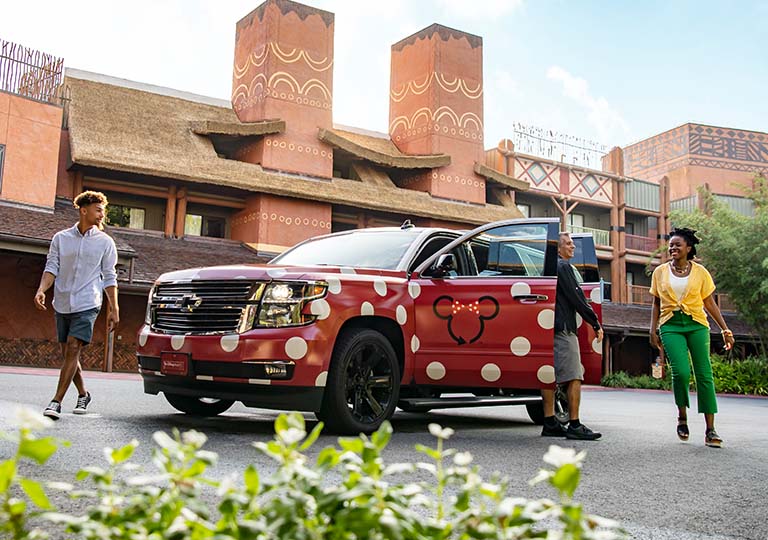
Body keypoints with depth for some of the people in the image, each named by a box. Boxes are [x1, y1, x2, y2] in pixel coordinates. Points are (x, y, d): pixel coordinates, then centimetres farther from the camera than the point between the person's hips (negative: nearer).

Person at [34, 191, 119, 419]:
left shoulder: (105, 242, 4)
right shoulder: (60, 238, 7)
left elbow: (109, 277, 6)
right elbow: (51, 268, 3)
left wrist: (114, 309, 2)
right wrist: (41, 290, -17)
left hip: (87, 304, -3)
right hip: (63, 304, 3)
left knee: (73, 349, -14)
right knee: (67, 353, 9)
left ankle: (56, 401, -11)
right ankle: (83, 394, 28)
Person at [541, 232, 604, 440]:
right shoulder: (564, 267, -9)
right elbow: (577, 298, -13)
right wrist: (596, 324, -7)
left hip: (548, 328, 10)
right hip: (563, 328, -10)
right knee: (574, 377, -7)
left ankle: (549, 423, 12)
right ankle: (574, 426, -7)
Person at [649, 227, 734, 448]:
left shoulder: (700, 272, 6)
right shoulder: (660, 272, 9)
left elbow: (710, 303, 9)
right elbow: (656, 304, 13)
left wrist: (725, 330, 4)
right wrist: (653, 330, 5)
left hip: (696, 324, 0)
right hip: (670, 325, 0)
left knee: (704, 374, -5)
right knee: (680, 371, -18)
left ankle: (710, 430, 0)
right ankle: (682, 416, 5)